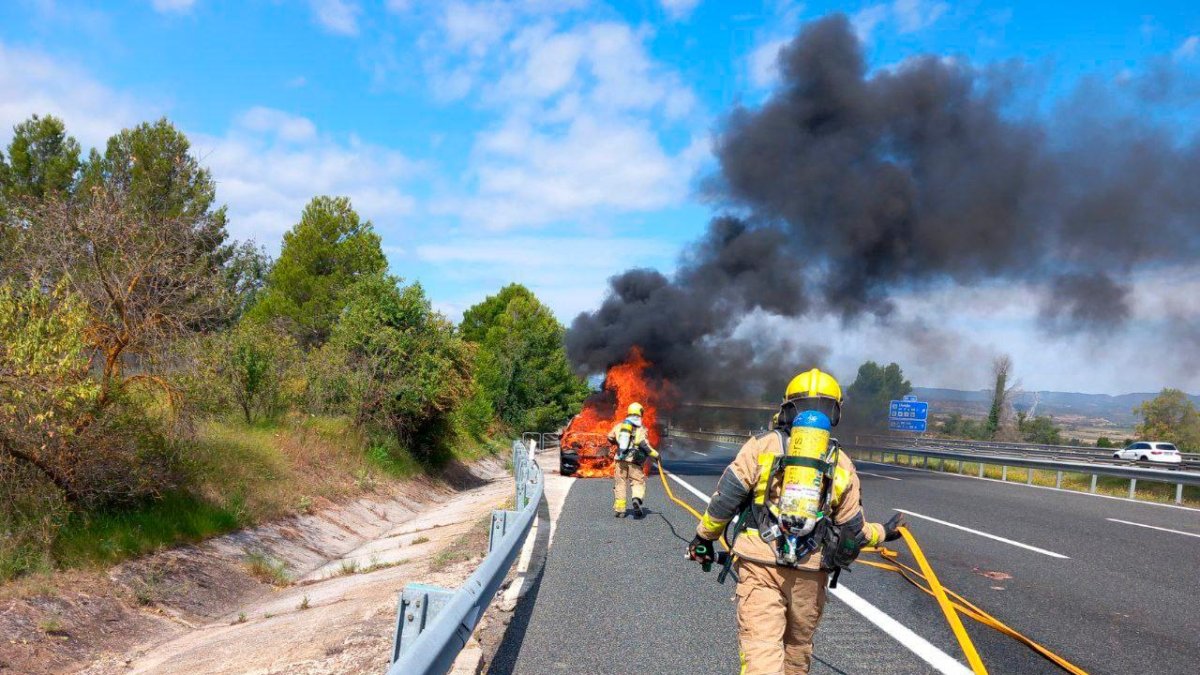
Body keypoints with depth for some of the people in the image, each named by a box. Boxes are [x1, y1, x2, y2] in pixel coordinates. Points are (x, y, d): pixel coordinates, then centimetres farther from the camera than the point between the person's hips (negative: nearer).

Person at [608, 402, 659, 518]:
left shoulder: (620, 425, 9)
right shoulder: (641, 428, -2)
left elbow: (610, 438, 20)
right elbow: (643, 443, -16)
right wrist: (655, 454, -8)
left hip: (620, 460, 3)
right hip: (633, 461, -3)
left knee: (619, 484, 11)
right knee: (638, 482, 7)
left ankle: (619, 509, 8)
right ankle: (637, 499, -21)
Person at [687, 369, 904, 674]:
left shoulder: (762, 445, 0)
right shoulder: (842, 464, 7)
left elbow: (725, 496, -4)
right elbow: (853, 531, 8)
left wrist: (705, 536, 10)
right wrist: (884, 533, 28)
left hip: (760, 564, -3)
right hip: (809, 573, 3)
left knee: (761, 645, -6)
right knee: (798, 645, 23)